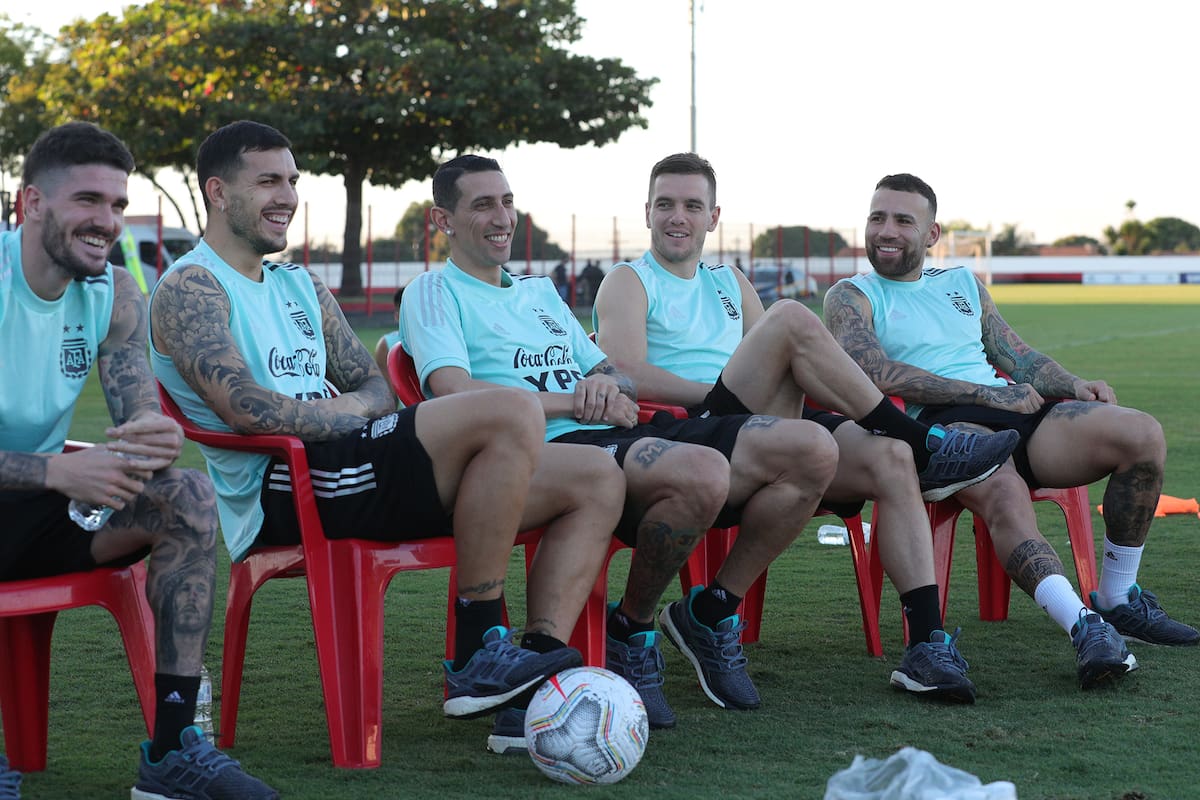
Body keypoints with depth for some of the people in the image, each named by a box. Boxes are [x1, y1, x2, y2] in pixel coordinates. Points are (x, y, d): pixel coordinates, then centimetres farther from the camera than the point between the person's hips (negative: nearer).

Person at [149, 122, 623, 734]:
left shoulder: (301, 287, 25)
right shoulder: (190, 287, -1)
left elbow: (377, 391, 20)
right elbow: (243, 407, -16)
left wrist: (347, 409, -4)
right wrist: (342, 415, -4)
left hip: (337, 477, 9)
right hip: (278, 496, -9)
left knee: (596, 483, 0)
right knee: (510, 413, -28)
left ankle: (544, 651, -15)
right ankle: (476, 656, -24)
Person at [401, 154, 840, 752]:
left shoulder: (541, 291, 33)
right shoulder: (434, 292, 8)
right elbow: (456, 393, -10)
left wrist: (606, 382, 2)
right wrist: (571, 402, -12)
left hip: (621, 436, 8)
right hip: (553, 451, -8)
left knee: (813, 450, -8)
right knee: (703, 471, -38)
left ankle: (712, 612, 5)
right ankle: (631, 630, -12)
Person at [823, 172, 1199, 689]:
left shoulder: (963, 284, 29)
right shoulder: (851, 297, 10)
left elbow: (1019, 358, 28)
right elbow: (877, 373, -8)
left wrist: (1073, 386, 4)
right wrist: (989, 394, -12)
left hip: (1016, 411, 6)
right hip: (939, 423, -6)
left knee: (1142, 434, -17)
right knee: (1004, 490, -40)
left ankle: (1118, 601, -6)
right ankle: (1085, 627, -51)